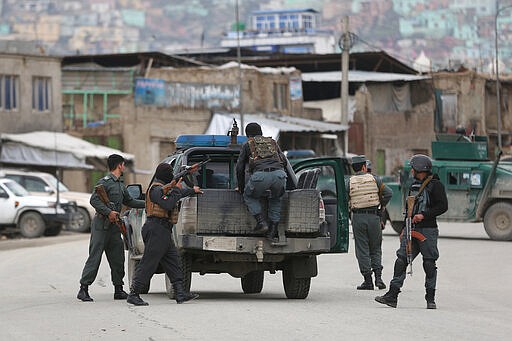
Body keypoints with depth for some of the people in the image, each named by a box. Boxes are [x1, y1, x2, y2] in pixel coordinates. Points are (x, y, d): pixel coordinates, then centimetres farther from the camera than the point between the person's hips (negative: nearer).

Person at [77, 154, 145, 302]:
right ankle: (84, 289, -8)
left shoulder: (120, 184, 18)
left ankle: (118, 289, 14)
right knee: (94, 257, -9)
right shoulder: (105, 182, -9)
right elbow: (94, 200, -18)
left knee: (118, 259, 7)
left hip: (114, 226, 8)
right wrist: (108, 212, -25)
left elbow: (129, 201, 30)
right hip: (101, 225, -8)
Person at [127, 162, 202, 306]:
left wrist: (192, 191, 43)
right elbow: (168, 204, -26)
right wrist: (177, 189, -15)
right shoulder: (157, 189, -13)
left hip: (163, 231, 11)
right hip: (156, 230, -11)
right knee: (148, 263, -10)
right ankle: (133, 295, -9)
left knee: (173, 262, 7)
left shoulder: (162, 188, 19)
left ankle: (180, 294, 6)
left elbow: (180, 193, 35)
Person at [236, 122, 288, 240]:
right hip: (279, 174, 3)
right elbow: (284, 161, 30)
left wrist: (241, 188, 36)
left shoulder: (247, 145, 27)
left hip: (260, 175, -3)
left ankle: (261, 222, 7)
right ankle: (273, 230, 18)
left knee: (249, 196, 24)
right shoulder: (272, 142, 34)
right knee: (275, 199, 30)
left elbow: (239, 168, 26)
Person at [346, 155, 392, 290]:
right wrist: (381, 205, 13)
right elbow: (388, 193, -2)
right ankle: (378, 276, -3)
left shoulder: (349, 182, 0)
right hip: (373, 216, 1)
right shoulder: (374, 179, 2)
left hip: (358, 218, -1)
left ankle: (368, 280, 1)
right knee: (375, 249, 12)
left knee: (362, 250, 4)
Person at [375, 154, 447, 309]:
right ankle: (392, 296, -5)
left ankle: (430, 298, 7)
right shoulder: (414, 185, 20)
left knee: (429, 264, -2)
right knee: (401, 261, -3)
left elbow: (443, 206, -11)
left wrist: (424, 215, -18)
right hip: (412, 229, 7)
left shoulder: (435, 185, -4)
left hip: (428, 229, -7)